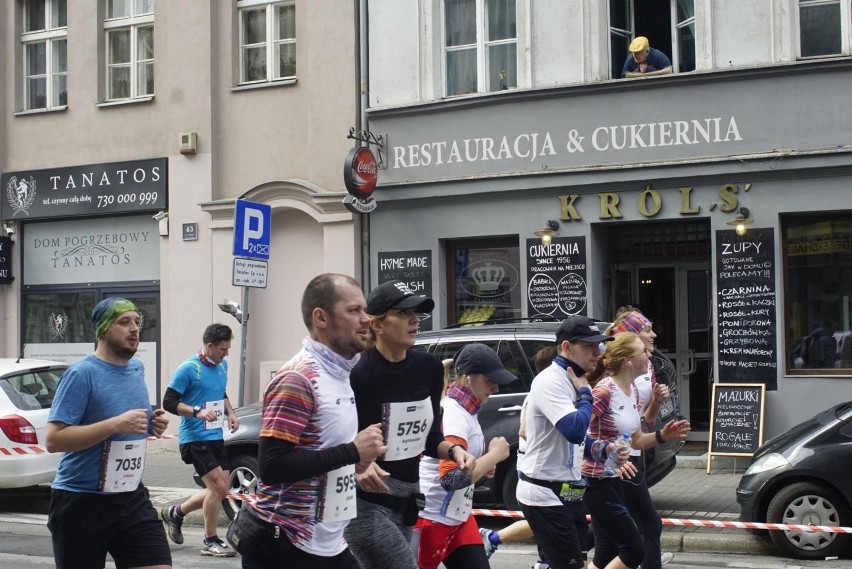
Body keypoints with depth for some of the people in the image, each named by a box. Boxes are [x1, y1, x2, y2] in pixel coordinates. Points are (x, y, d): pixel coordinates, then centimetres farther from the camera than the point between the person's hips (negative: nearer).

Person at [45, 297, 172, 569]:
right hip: (81, 503, -6)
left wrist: (152, 425, 0)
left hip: (132, 498, 6)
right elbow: (54, 439, -21)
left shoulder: (137, 368, 8)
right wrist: (116, 424, -27)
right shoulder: (82, 373, -15)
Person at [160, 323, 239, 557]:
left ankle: (175, 513, 29)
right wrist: (197, 412, -25)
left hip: (216, 437, 8)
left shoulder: (222, 366, 8)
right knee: (219, 488, -12)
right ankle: (210, 541, 4)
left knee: (219, 490, 11)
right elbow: (169, 402, -14)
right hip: (195, 439, -8)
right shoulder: (188, 369, -14)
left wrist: (230, 413, 8)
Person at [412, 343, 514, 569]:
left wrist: (485, 465, 3)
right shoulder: (454, 414, -20)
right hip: (431, 519, -9)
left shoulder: (462, 411, 8)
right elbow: (452, 478, -30)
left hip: (458, 517, 9)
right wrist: (495, 455, -19)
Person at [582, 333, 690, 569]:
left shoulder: (633, 392, 8)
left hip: (613, 480, 9)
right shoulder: (604, 391, -21)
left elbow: (635, 440, 17)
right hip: (595, 482, -9)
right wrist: (605, 449, -34)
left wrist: (662, 436, 1)